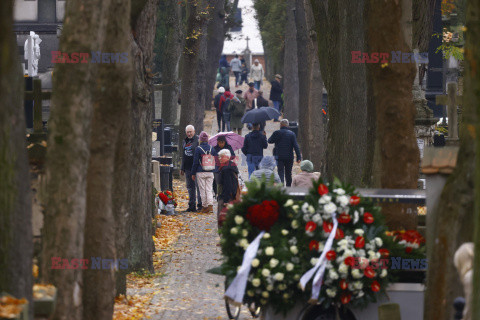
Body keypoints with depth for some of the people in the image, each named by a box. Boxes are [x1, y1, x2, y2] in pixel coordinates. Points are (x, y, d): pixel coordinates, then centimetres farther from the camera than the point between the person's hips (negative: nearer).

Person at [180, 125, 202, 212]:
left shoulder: (198, 140, -7)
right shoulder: (185, 141, 17)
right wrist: (182, 168, 21)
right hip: (188, 168, 7)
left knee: (198, 186, -5)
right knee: (190, 187, 9)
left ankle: (200, 205, -1)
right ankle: (191, 206, 13)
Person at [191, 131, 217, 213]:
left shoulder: (198, 149, -8)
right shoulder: (212, 149, 4)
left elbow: (195, 162, -5)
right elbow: (215, 161, 11)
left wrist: (193, 173, 2)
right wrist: (214, 171, 23)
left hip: (201, 173, -3)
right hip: (210, 173, 3)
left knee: (202, 190, 4)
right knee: (209, 189, 5)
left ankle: (205, 206, 5)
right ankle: (210, 205, -10)